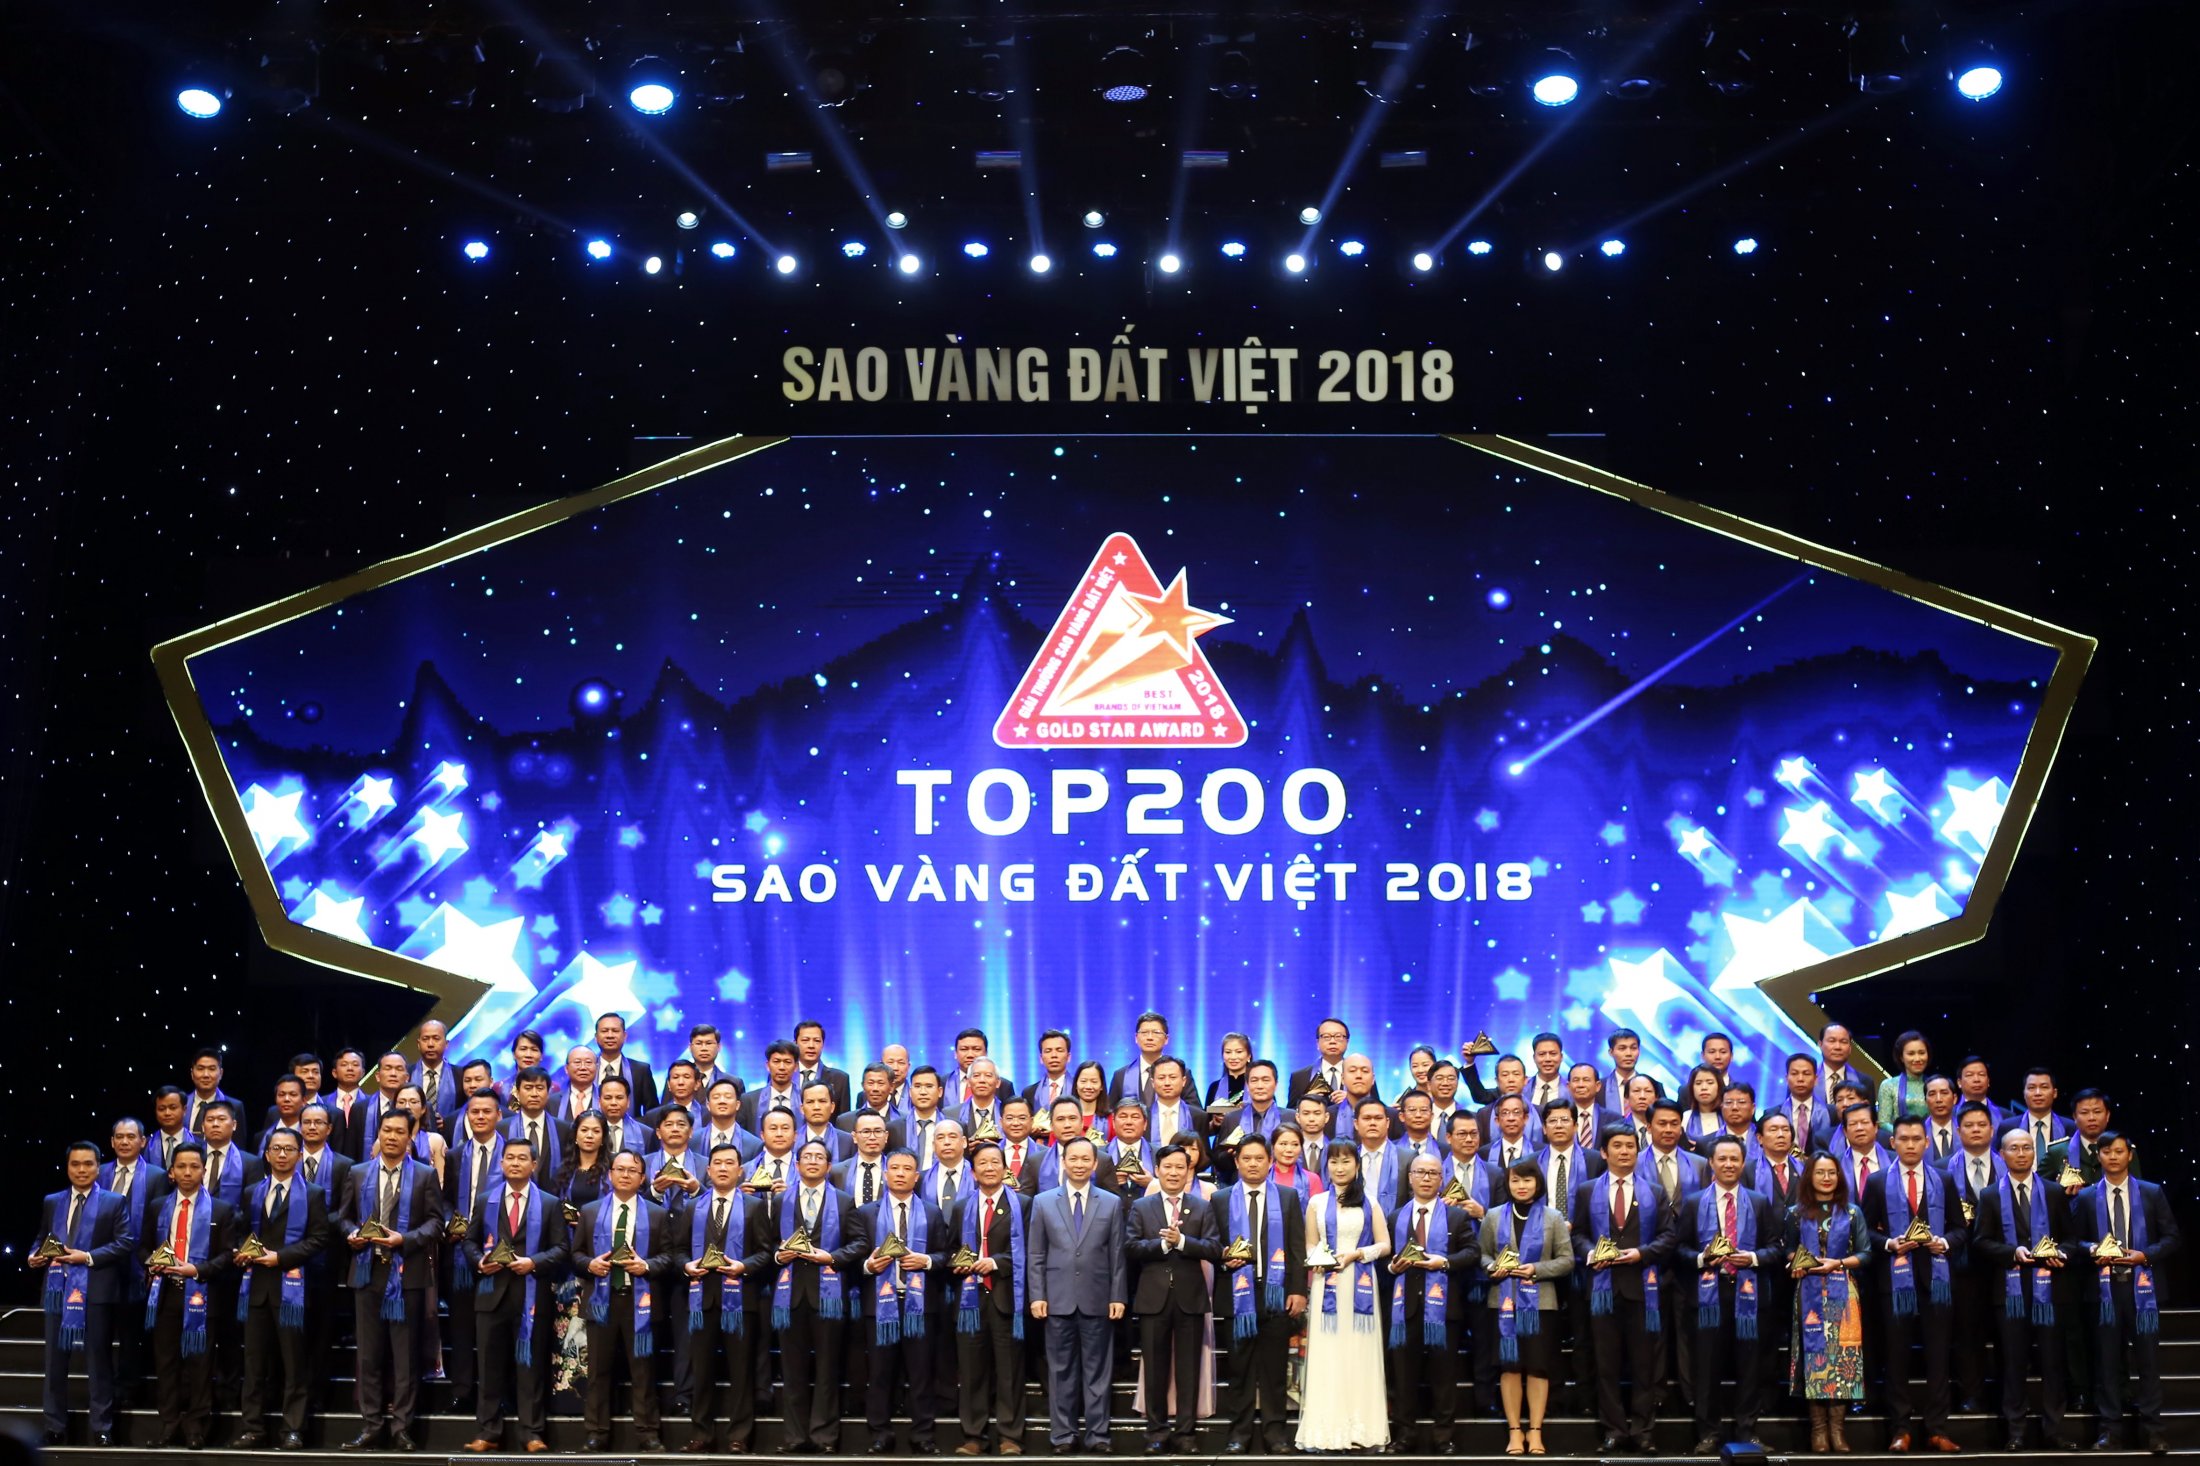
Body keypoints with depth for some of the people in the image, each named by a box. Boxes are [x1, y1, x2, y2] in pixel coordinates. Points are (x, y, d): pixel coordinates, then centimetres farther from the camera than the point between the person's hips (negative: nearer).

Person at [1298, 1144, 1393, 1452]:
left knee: (1360, 1353, 0)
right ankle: (1326, 1429, -1)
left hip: (1360, 1285, 0)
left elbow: (1384, 1245, 5)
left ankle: (1361, 1429, 3)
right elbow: (1310, 1245, 12)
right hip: (1327, 1285, 0)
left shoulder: (1370, 1203, 9)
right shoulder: (1317, 1203, 11)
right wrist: (1315, 1260, -10)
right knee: (1327, 1354, -3)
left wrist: (1356, 1254, -11)